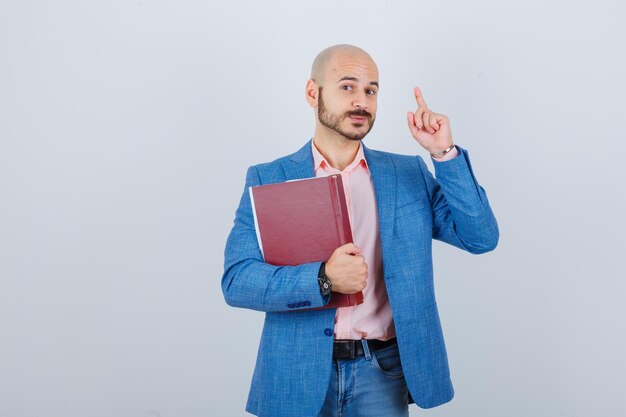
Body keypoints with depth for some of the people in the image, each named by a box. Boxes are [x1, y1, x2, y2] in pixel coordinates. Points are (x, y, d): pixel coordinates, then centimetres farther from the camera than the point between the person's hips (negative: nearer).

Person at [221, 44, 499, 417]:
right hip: (299, 373, 0)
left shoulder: (409, 174, 6)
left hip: (382, 371, 1)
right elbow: (236, 280, -9)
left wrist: (445, 154, -11)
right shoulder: (269, 179, -1)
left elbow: (481, 237, -2)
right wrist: (323, 279, -23)